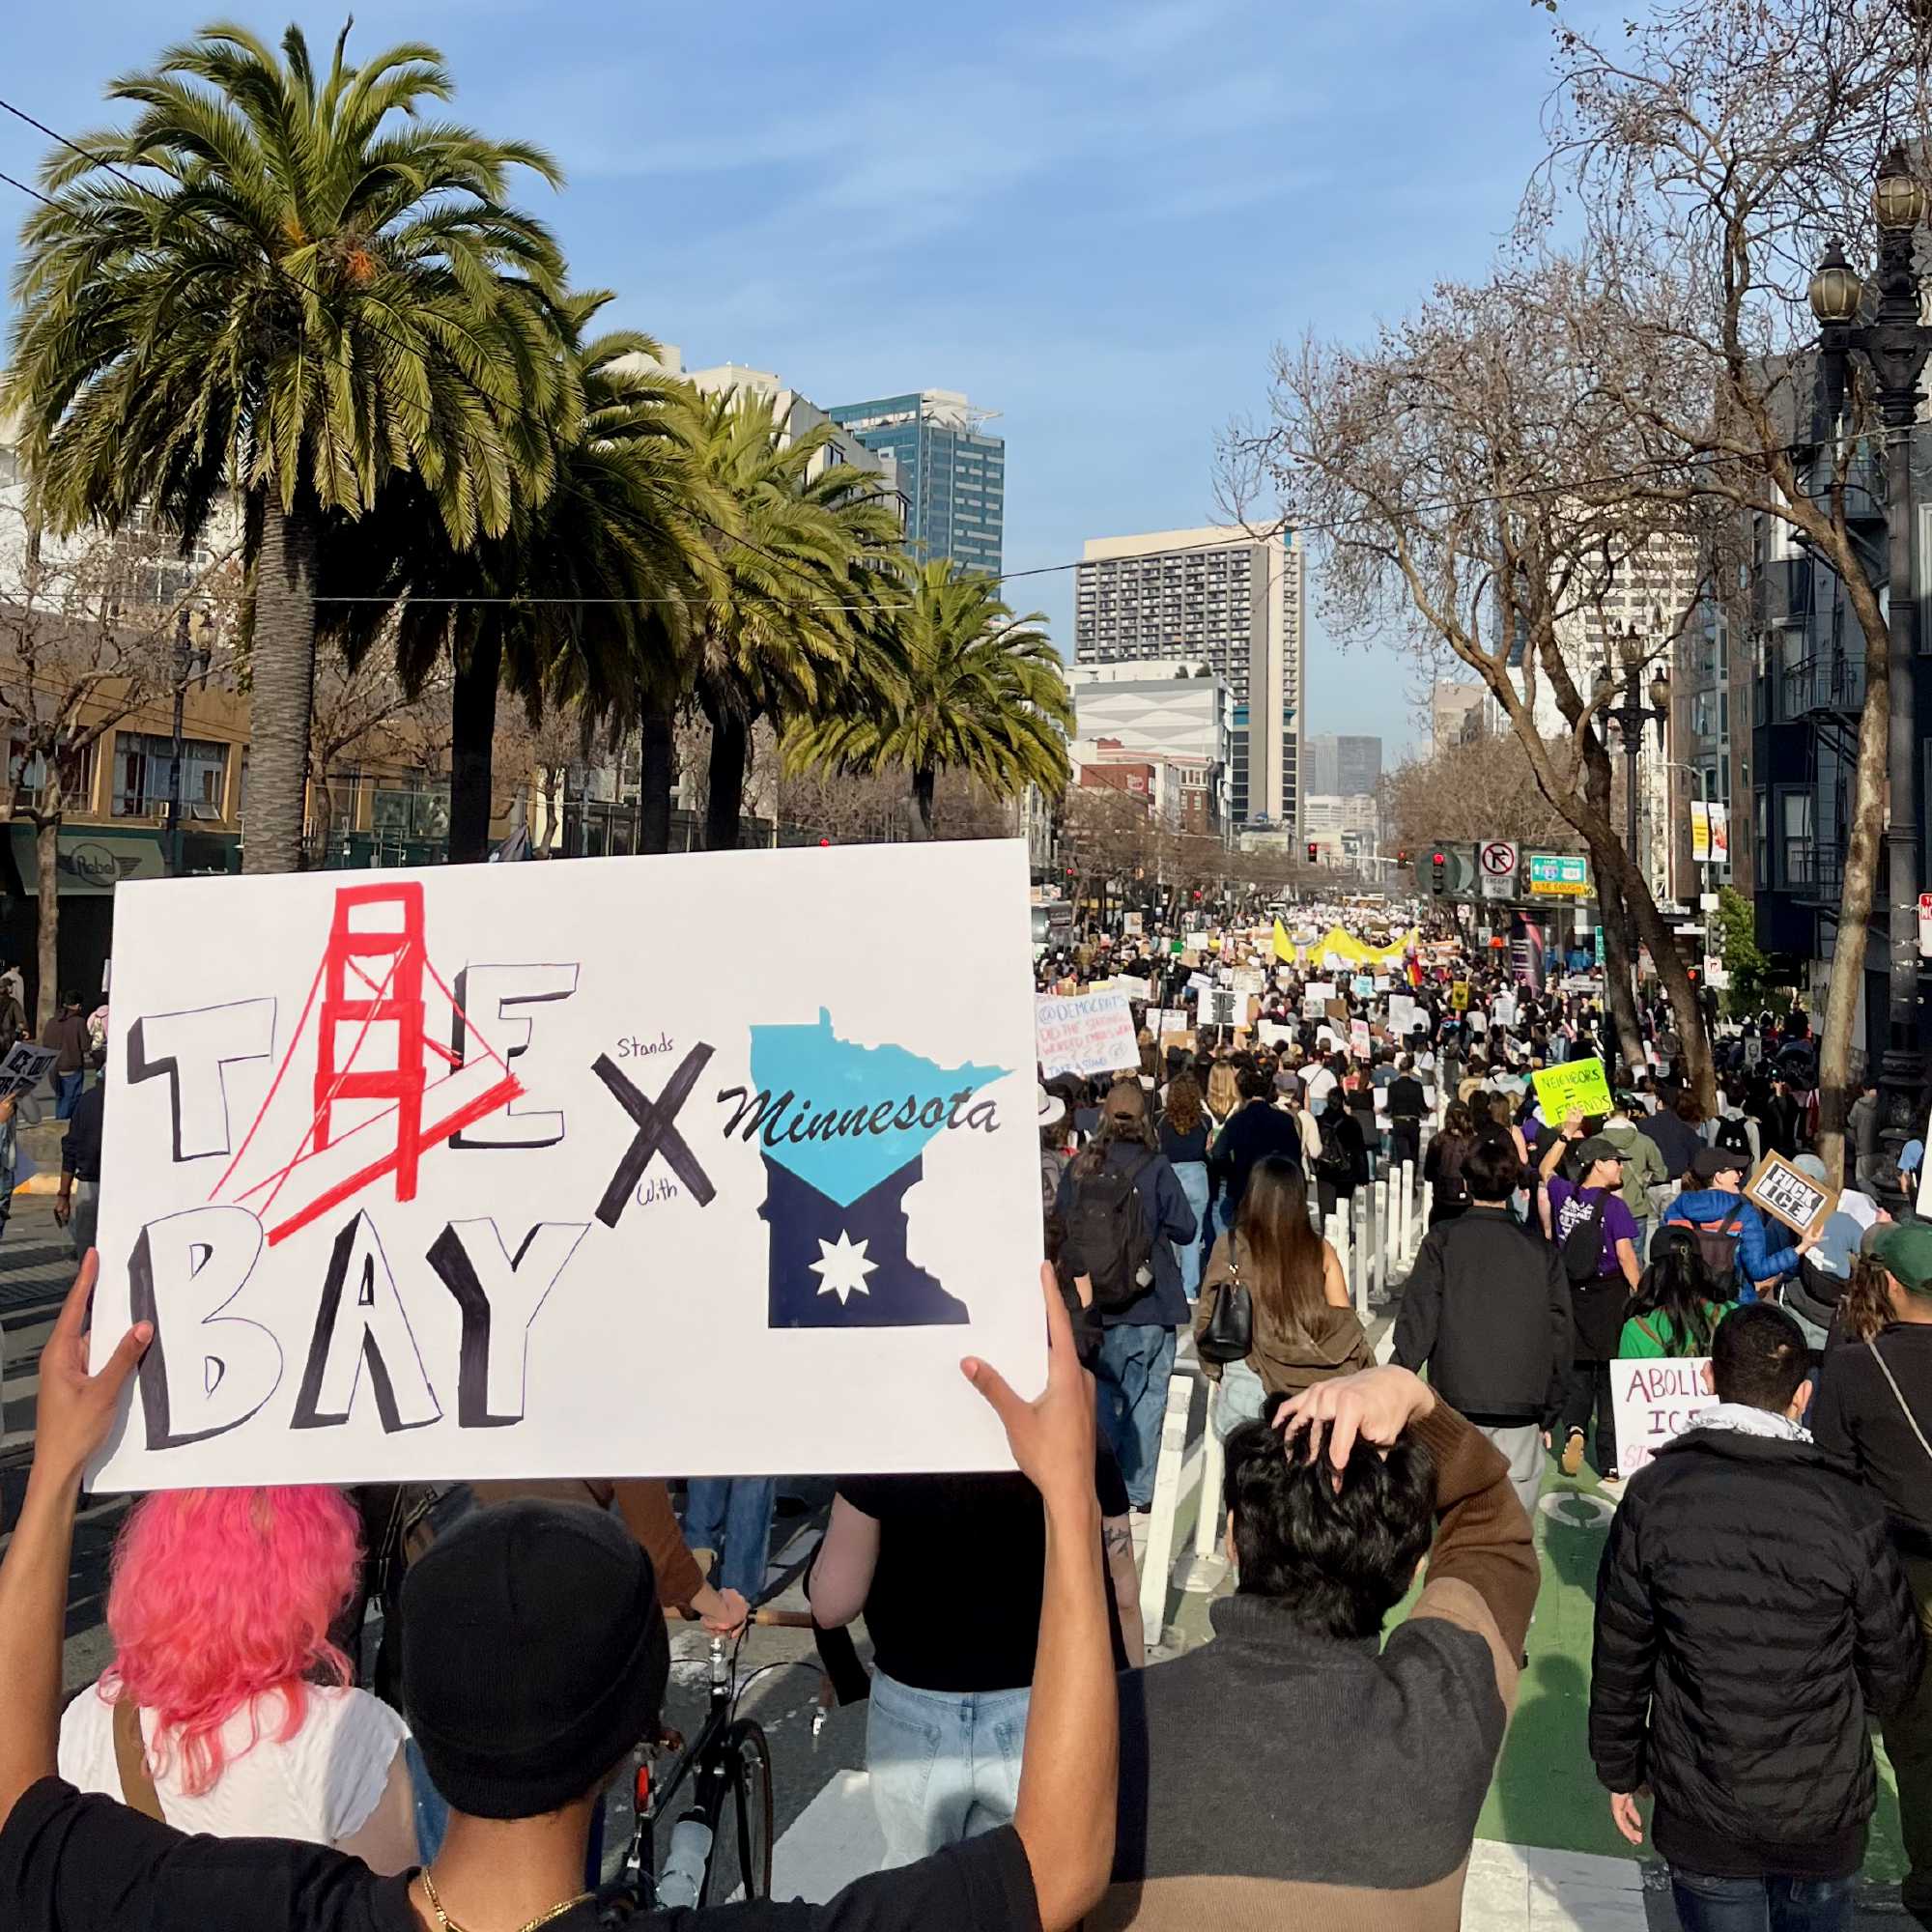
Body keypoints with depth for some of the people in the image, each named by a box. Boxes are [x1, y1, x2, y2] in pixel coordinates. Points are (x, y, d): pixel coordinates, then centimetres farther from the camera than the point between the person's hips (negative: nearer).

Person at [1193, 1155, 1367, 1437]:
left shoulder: (1230, 1247, -6)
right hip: (1311, 1382, 2)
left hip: (1250, 1380, -2)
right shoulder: (1321, 1251, -1)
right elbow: (1344, 1322, 3)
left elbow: (1207, 1316, 2)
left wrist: (1214, 1366, 16)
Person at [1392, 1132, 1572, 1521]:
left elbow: (1417, 1322, -6)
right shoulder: (1542, 1253, 5)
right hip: (1520, 1410, 1)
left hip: (1457, 1403, -1)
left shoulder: (1441, 1242, -2)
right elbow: (1561, 1334, 8)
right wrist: (1550, 1413, 17)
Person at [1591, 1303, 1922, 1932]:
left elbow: (1619, 1652, -7)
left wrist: (1618, 1769, 8)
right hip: (1825, 1817, 0)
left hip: (1700, 1816, 0)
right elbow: (1893, 1673, -5)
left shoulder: (1654, 1495, -14)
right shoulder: (1848, 1508, -16)